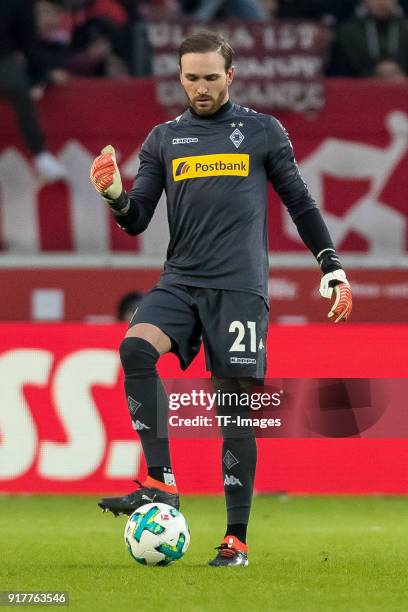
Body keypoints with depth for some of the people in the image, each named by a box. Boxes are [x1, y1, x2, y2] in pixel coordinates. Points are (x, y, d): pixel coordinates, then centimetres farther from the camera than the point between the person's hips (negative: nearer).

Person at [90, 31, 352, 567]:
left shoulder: (263, 132, 7)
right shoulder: (164, 139, 13)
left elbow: (300, 203, 12)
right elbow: (136, 221, 10)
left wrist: (334, 269, 6)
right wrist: (115, 195, -11)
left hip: (240, 287, -2)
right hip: (180, 281, 2)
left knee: (235, 408, -5)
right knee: (135, 347, -27)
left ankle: (237, 539, 1)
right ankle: (161, 484, -27)